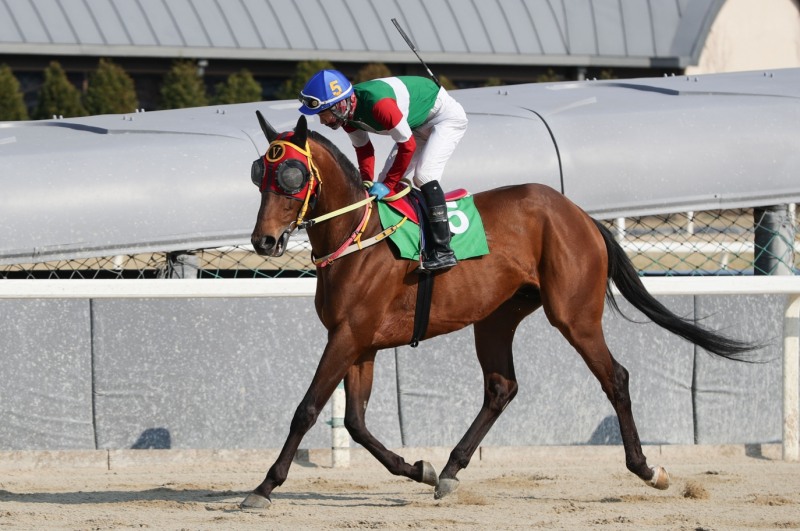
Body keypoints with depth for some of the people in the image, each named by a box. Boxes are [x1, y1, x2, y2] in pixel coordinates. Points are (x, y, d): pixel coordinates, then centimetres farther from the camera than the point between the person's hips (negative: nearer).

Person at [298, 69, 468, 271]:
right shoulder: (347, 112, -13)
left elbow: (407, 146, -31)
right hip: (418, 124, 9)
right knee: (386, 180, 4)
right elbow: (363, 149, 3)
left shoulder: (378, 104, -40)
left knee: (423, 175, -24)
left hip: (447, 117, -9)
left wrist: (388, 184, -24)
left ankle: (443, 250, -24)